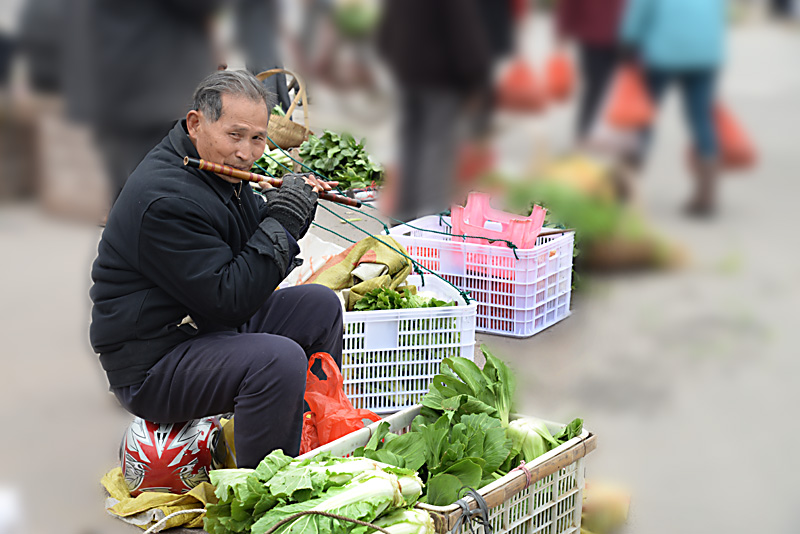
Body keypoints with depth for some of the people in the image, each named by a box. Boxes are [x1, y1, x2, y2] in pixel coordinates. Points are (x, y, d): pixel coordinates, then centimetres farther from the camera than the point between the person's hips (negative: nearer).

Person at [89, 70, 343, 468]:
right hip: (152, 366, -10)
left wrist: (295, 210, 0)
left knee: (320, 305, 12)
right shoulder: (166, 201, -25)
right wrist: (281, 223, -23)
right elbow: (229, 300, -28)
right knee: (280, 358, -32)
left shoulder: (220, 168, 7)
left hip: (213, 328, 11)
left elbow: (256, 266, 18)